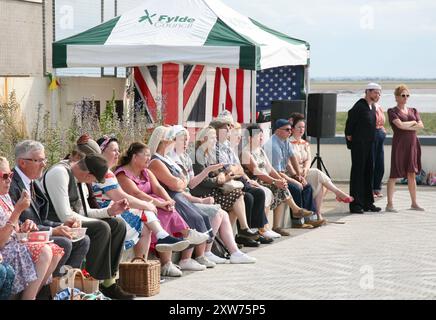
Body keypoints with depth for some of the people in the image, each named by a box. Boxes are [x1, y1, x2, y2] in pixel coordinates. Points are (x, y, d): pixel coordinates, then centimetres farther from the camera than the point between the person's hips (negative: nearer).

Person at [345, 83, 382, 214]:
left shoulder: (372, 107, 14)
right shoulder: (359, 106, -14)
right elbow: (350, 122, -14)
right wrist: (349, 136, -8)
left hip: (369, 144, 9)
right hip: (359, 145, -9)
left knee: (369, 173, 11)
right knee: (357, 173, -5)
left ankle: (368, 203, 18)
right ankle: (355, 205, -2)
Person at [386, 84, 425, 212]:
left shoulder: (413, 111, 15)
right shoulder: (392, 111, 0)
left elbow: (421, 125, 2)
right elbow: (400, 125, -15)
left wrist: (406, 126, -9)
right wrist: (413, 123, -2)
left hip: (413, 144, 5)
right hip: (399, 144, -5)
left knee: (412, 174, 8)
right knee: (394, 175, -4)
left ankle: (414, 203, 14)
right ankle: (390, 204, -1)